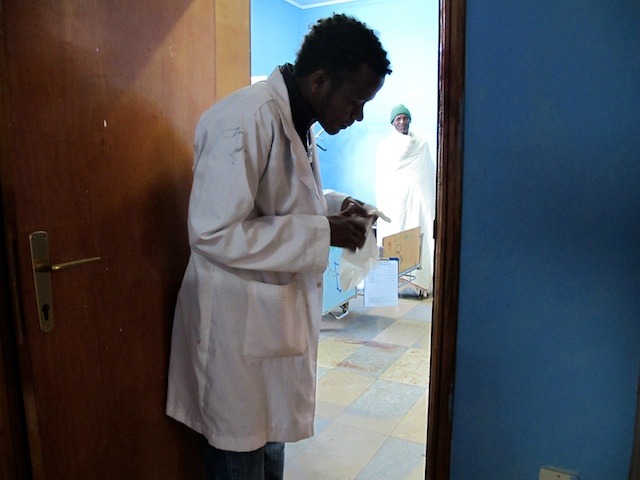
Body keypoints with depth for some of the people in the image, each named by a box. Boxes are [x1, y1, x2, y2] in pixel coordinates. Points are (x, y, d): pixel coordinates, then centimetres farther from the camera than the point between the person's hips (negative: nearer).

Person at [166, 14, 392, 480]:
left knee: (272, 442, 24)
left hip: (277, 311, 9)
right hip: (237, 321, -9)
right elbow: (213, 233, -27)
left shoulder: (298, 121, 7)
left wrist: (337, 205, 2)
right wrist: (322, 232, -23)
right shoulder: (248, 118, -23)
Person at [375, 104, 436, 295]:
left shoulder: (421, 144, 11)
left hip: (417, 198, 1)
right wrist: (381, 204, -2)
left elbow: (430, 174, 11)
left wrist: (432, 201, 6)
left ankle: (419, 280, 0)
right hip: (393, 199, -1)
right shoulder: (384, 146, 8)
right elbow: (380, 177, 5)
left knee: (419, 239, -4)